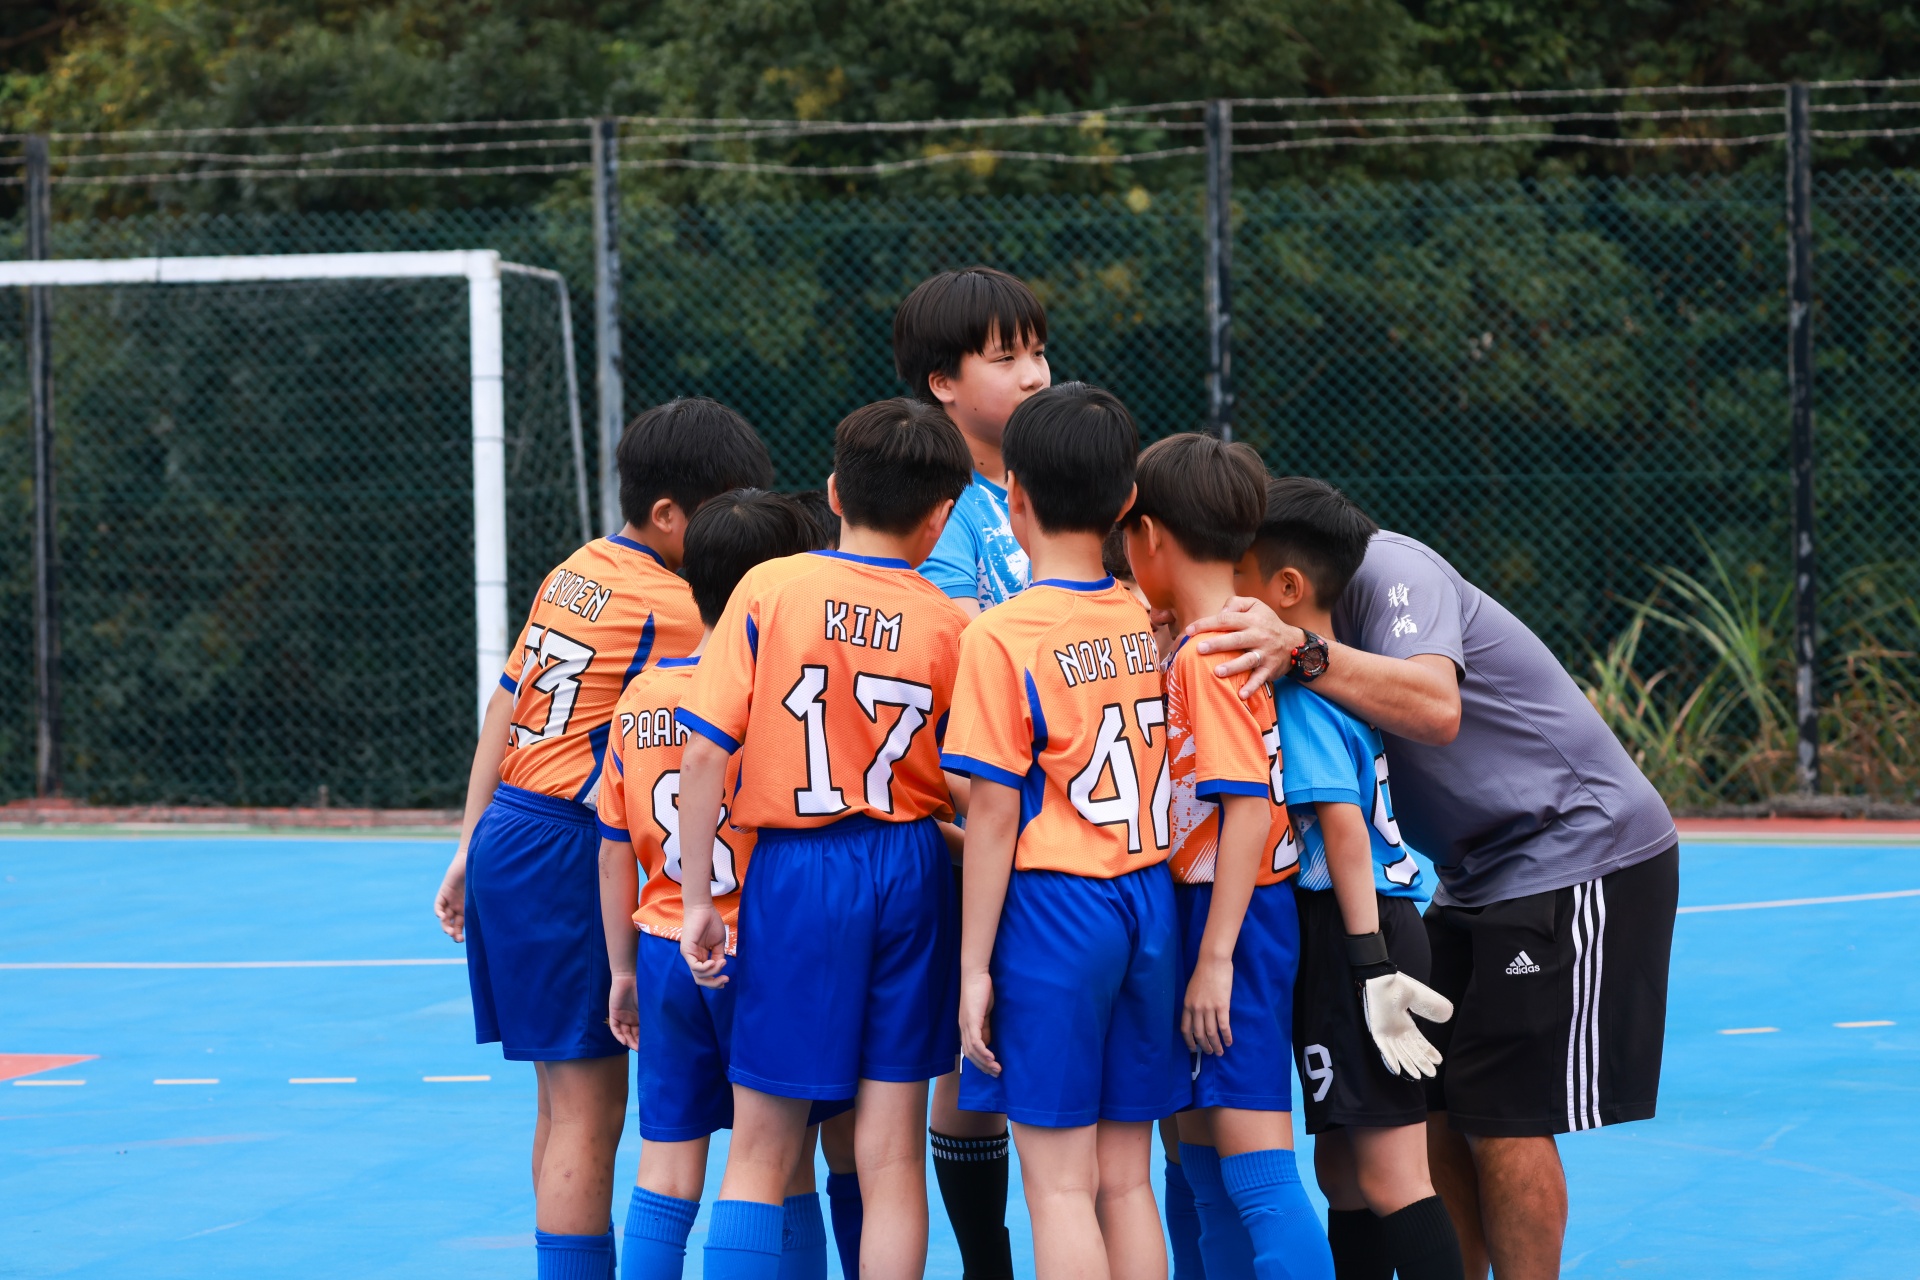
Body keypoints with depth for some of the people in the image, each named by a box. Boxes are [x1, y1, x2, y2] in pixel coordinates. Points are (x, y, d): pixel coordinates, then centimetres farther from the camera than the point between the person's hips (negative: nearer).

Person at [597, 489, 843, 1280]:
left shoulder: (639, 699, 3)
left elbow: (615, 853, 8)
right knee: (783, 1177, 6)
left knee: (666, 1174, 7)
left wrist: (624, 970, 17)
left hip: (665, 955, 4)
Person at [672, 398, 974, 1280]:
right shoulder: (952, 625, -2)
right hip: (912, 874, 1)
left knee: (760, 1152, 6)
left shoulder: (770, 589, -5)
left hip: (795, 875, -1)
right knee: (891, 1156, 6)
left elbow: (706, 751, -9)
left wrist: (696, 900, -4)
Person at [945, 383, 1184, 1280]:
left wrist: (974, 965, -7)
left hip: (1052, 905, -6)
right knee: (1125, 1180, 11)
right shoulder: (1147, 624, 5)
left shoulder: (1002, 637, -12)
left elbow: (995, 814, -12)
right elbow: (1161, 774, 10)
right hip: (1149, 903, 6)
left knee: (1059, 1184, -2)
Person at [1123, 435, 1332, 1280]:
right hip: (1207, 917, 10)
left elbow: (1247, 805, -22)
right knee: (1204, 1154, 16)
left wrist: (1215, 957, -22)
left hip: (1234, 917, -10)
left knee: (1253, 1161, -13)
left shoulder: (1206, 658, -17)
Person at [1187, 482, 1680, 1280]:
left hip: (1581, 850, -9)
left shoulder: (1385, 570, -20)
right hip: (1477, 877, 9)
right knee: (1429, 1109, 6)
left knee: (1505, 1119, -8)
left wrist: (1301, 653, -48)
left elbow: (1436, 709, -37)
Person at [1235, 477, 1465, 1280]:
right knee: (1344, 1170, 15)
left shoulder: (1297, 697, -13)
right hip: (1378, 930, 10)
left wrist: (1372, 965, -23)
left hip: (1350, 936, -10)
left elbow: (1341, 822, -20)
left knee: (1390, 1177, -10)